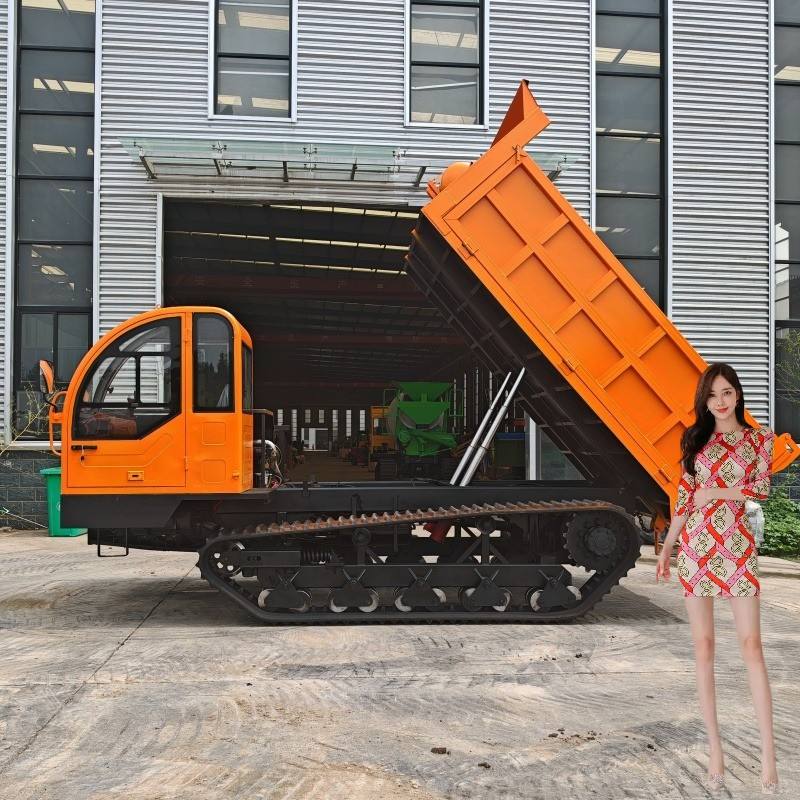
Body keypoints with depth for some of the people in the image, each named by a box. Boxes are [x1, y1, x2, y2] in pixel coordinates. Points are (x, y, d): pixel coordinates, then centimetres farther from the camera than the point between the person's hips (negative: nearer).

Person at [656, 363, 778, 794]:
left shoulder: (758, 438, 5)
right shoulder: (696, 439, 9)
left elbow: (762, 488, -6)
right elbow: (684, 497, 10)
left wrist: (716, 492, -10)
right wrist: (666, 547, 7)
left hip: (737, 547, -2)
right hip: (696, 546, 2)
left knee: (751, 645, -7)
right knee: (703, 647, 2)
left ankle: (768, 754, -4)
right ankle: (714, 749, 8)